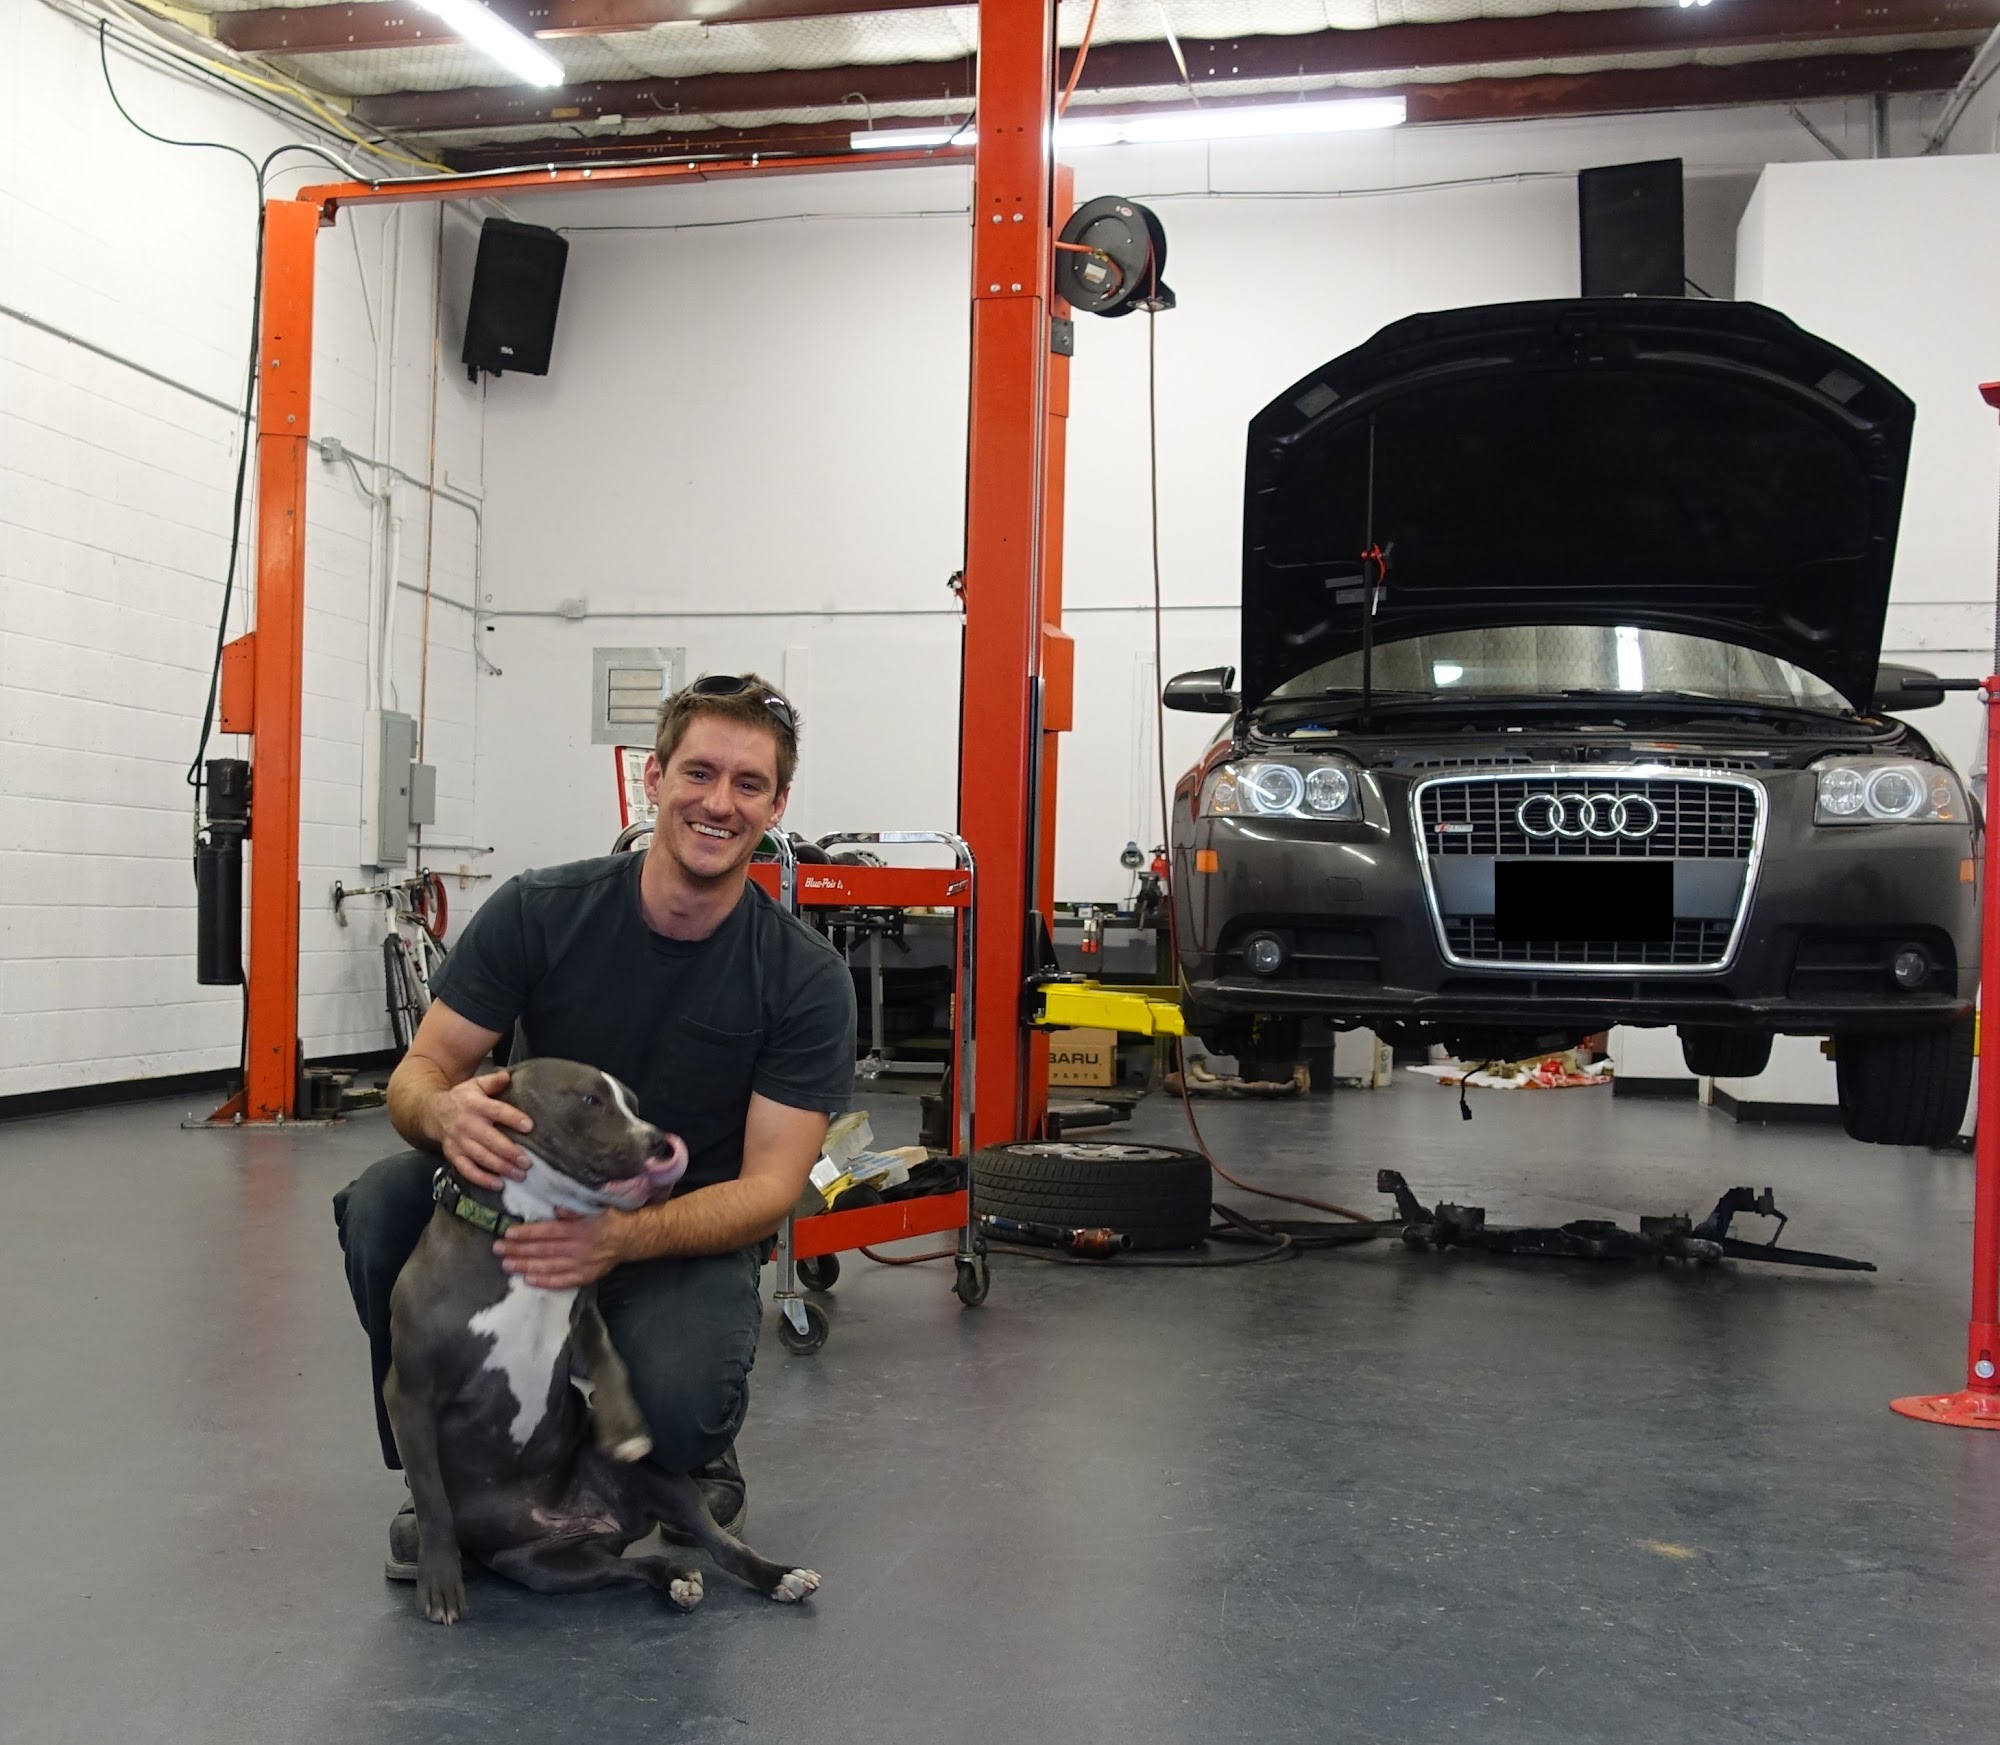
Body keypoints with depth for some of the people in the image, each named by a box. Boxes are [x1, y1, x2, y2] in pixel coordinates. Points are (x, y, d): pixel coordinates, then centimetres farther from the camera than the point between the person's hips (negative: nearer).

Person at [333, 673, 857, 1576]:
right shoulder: (540, 911, -11)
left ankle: (697, 1449, 8)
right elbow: (418, 1074, -9)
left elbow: (769, 1185, -17)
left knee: (675, 1409, -33)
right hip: (528, 1194, 2)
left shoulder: (805, 977, -14)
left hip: (688, 1234, -2)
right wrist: (448, 1113, -36)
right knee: (381, 1203, -28)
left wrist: (624, 1237, -37)